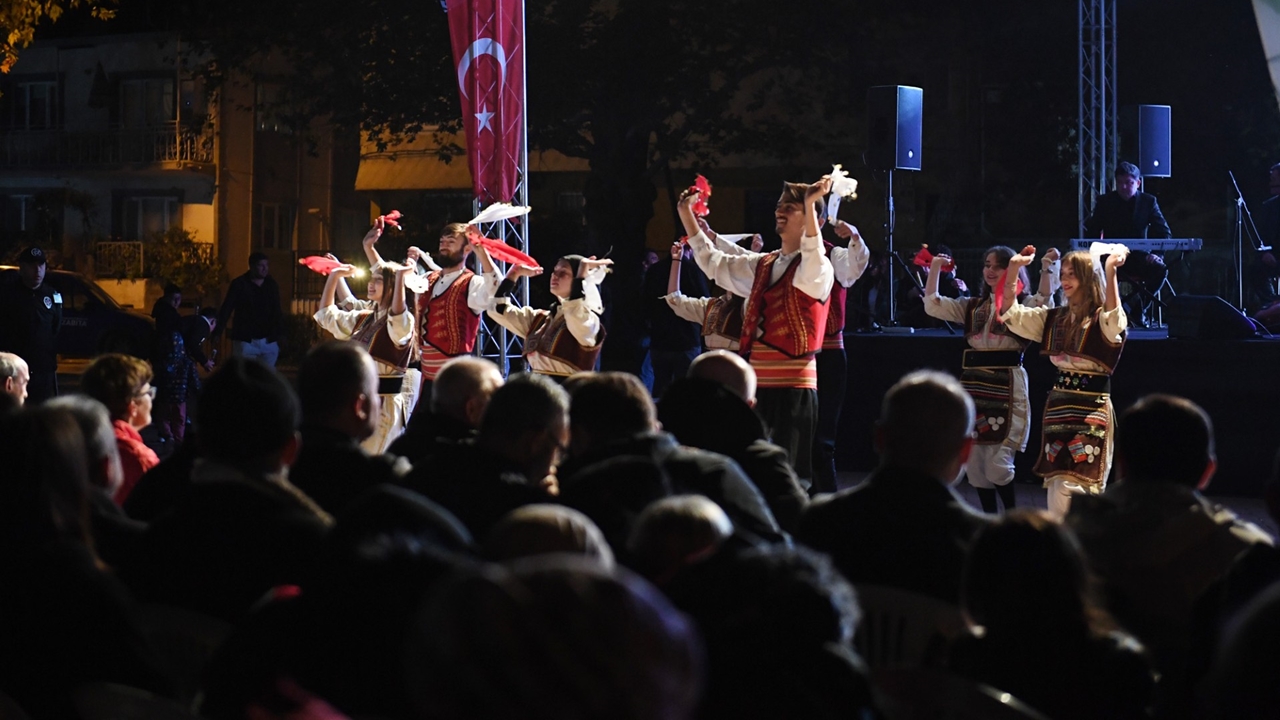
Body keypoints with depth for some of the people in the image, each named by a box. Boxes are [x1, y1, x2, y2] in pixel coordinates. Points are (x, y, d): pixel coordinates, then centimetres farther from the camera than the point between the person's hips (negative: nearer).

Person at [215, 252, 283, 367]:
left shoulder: (271, 285, 10)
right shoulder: (239, 284, -2)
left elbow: (277, 311, 11)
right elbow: (226, 309, -3)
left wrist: (279, 333, -3)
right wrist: (218, 331, -12)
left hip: (269, 341, 4)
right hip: (245, 340, -4)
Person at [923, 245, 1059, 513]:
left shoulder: (1023, 305, 2)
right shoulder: (973, 306, 17)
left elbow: (1044, 302, -19)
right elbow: (933, 306, 11)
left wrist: (1047, 269, -28)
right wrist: (935, 269, 5)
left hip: (1007, 386, -6)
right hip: (974, 385, 6)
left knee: (997, 464, -11)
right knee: (974, 463, 7)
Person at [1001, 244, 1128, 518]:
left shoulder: (1103, 318, -8)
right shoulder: (1054, 318, 12)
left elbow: (1115, 323, -32)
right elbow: (1010, 313, 9)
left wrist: (1110, 271, -36)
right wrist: (1014, 268, -1)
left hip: (1091, 410, -7)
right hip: (1058, 407, 7)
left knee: (1071, 488, -10)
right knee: (1057, 486, 7)